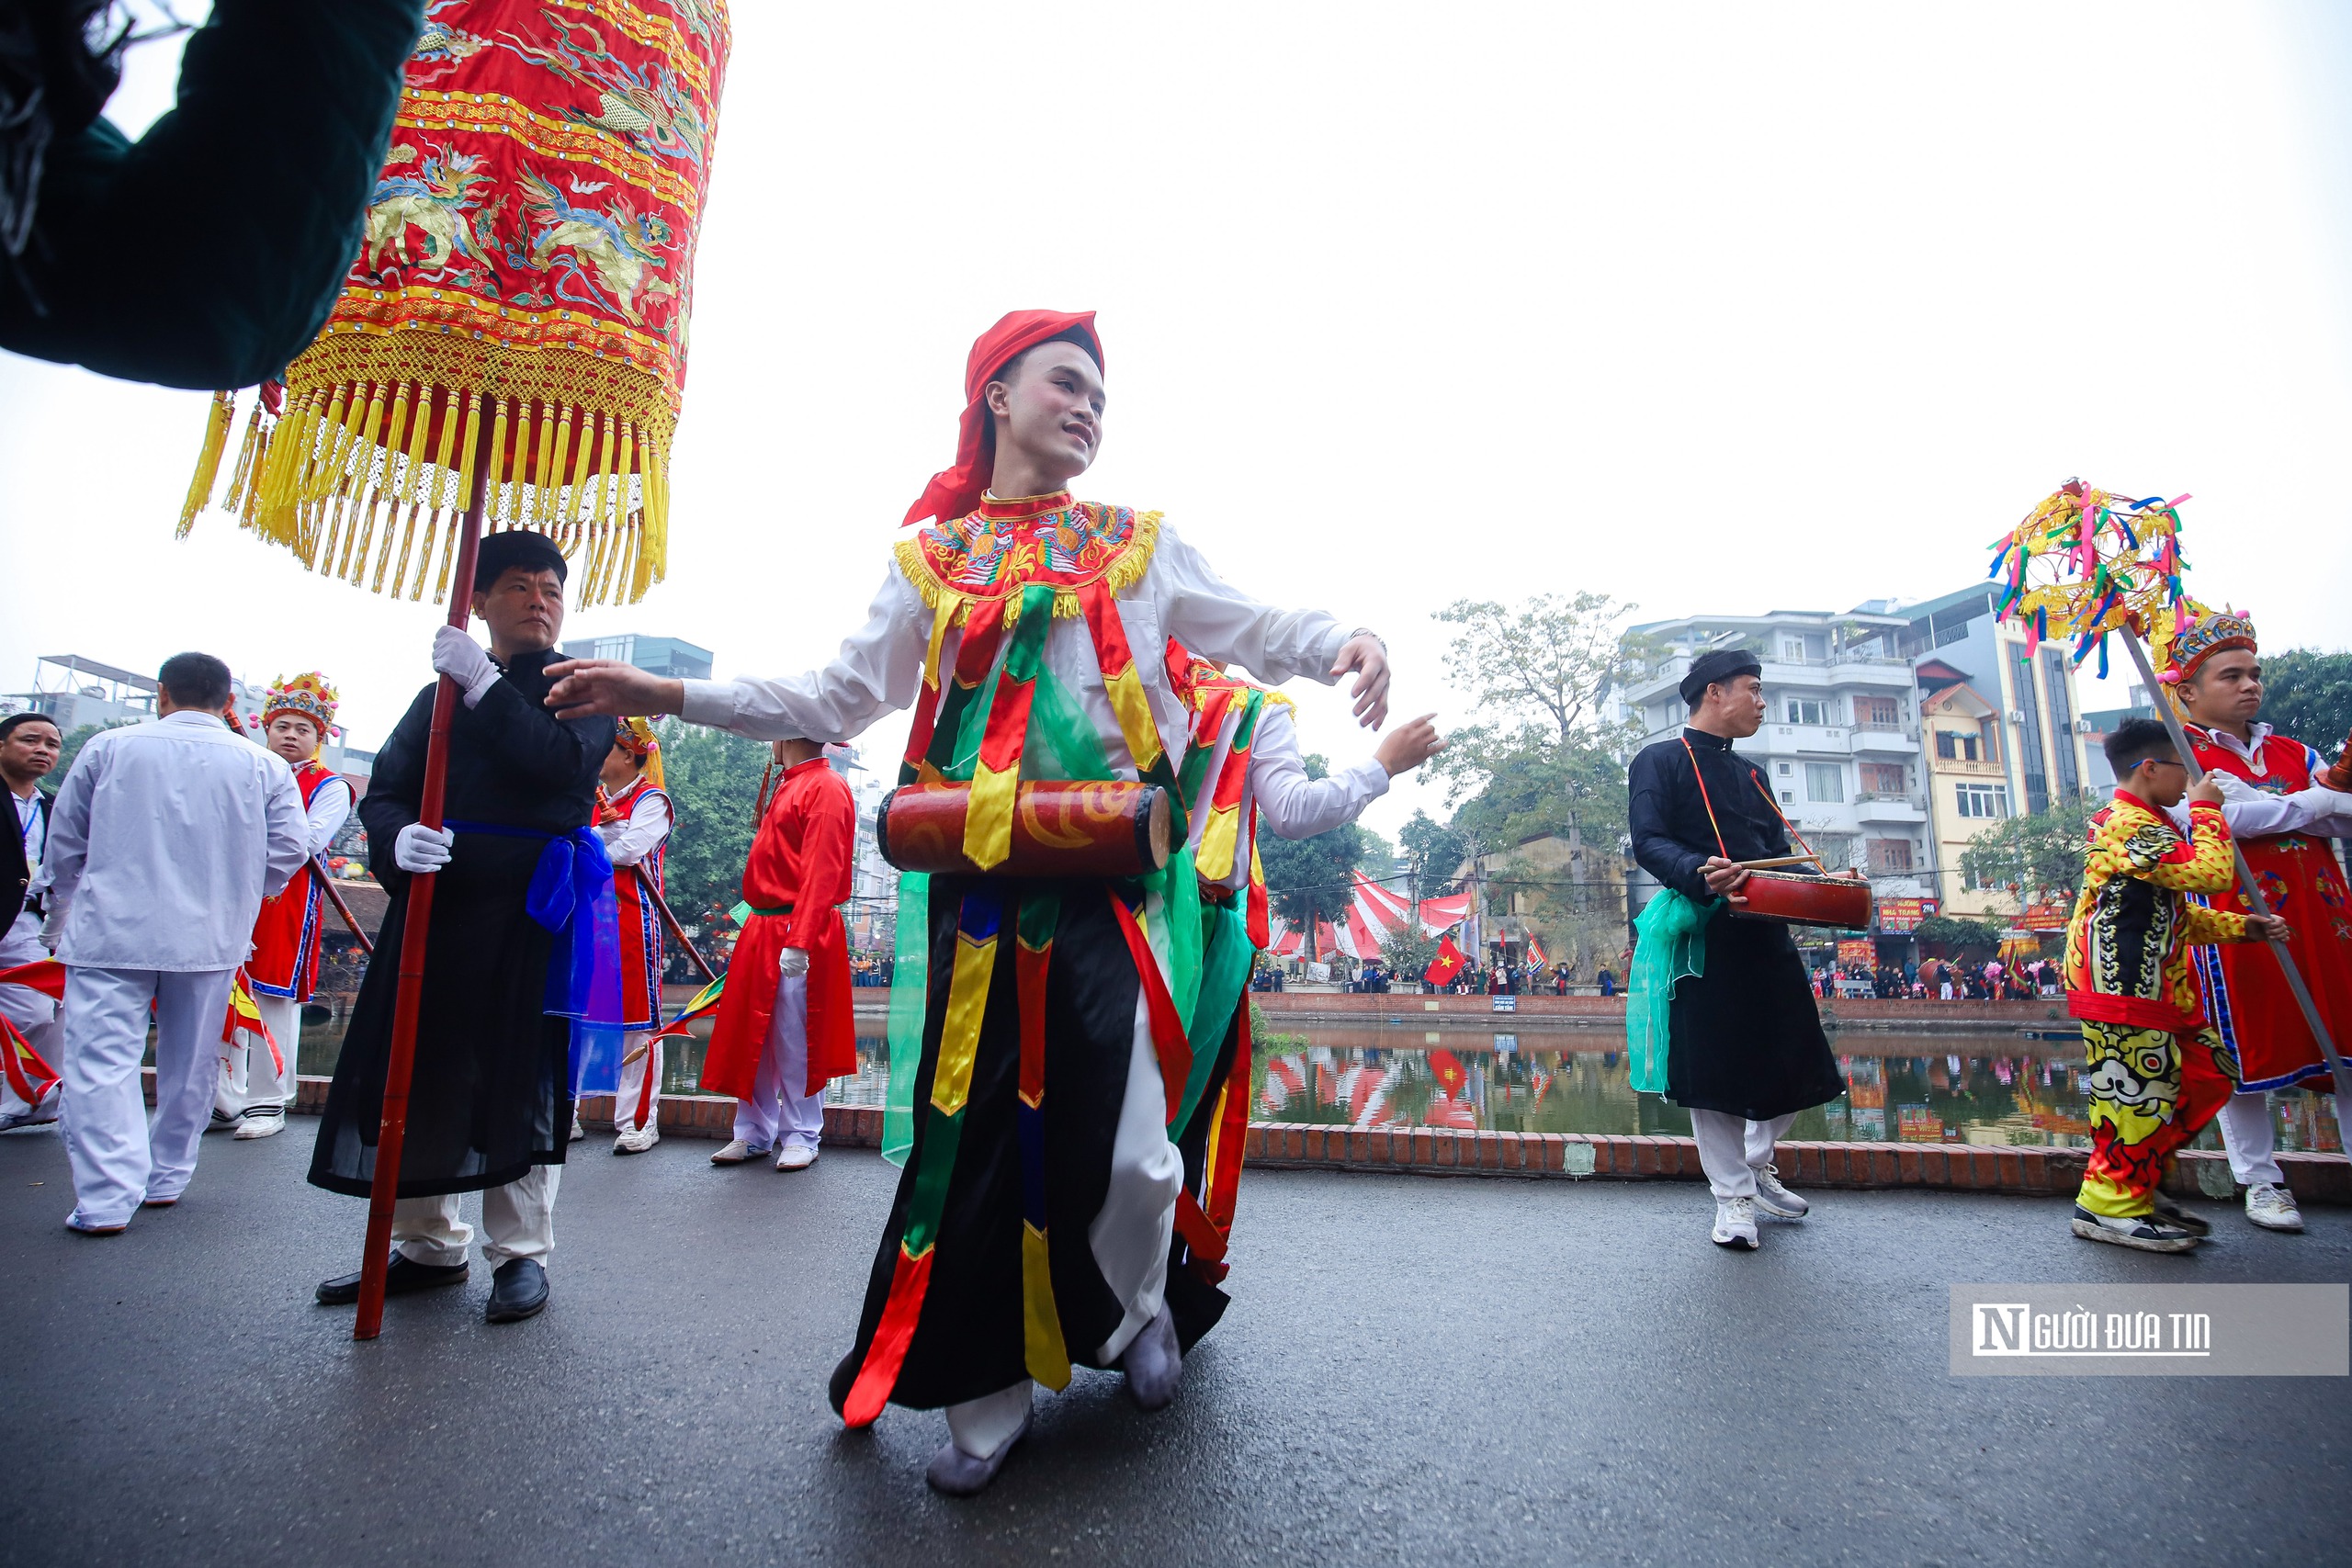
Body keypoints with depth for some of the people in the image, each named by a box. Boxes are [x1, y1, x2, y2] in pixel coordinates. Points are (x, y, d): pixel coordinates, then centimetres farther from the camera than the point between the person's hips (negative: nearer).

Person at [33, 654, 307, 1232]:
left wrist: (61, 919, 26)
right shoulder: (265, 766, 0)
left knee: (102, 1060, 0)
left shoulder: (107, 747, 2)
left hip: (110, 931, -1)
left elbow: (64, 842, 11)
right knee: (189, 1064, 13)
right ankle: (166, 1179, 24)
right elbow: (288, 850, -2)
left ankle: (107, 1199, -6)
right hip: (211, 940, 1)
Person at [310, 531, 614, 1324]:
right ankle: (428, 1244, 26)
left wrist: (486, 687, -17)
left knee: (520, 1079, 0)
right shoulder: (440, 695, 17)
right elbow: (383, 790, 10)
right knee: (417, 1072, 9)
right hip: (435, 902, 4)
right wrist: (397, 839, -12)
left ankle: (520, 1251, 14)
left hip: (533, 909, -4)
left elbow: (563, 762, -14)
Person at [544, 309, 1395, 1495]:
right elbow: (842, 698, 12)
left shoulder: (1140, 543, 13)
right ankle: (988, 1398, 23)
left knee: (1125, 1145, -6)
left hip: (1113, 874, 0)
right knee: (976, 1131, 3)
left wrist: (1339, 641, -10)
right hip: (983, 877, 1)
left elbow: (1248, 630, 12)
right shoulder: (930, 558, 14)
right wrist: (669, 695, 5)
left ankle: (1137, 1314, 29)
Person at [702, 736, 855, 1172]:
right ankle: (753, 1134, 24)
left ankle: (801, 1138, 13)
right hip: (761, 931, 9)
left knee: (795, 1041, -1)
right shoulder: (789, 786, 17)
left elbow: (822, 872, -21)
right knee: (754, 1035, 13)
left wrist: (799, 942, -26)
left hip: (795, 938, -9)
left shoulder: (827, 788, -13)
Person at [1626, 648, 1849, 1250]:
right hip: (1701, 935, -7)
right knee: (1710, 1070, -1)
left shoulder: (1751, 775, 23)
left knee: (1794, 1059, 9)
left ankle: (1758, 1163, 33)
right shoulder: (1660, 762, -1)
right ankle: (1734, 1197, 14)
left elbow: (1778, 853, 20)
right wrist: (1703, 877, -32)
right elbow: (1649, 842, -14)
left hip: (1764, 934, 7)